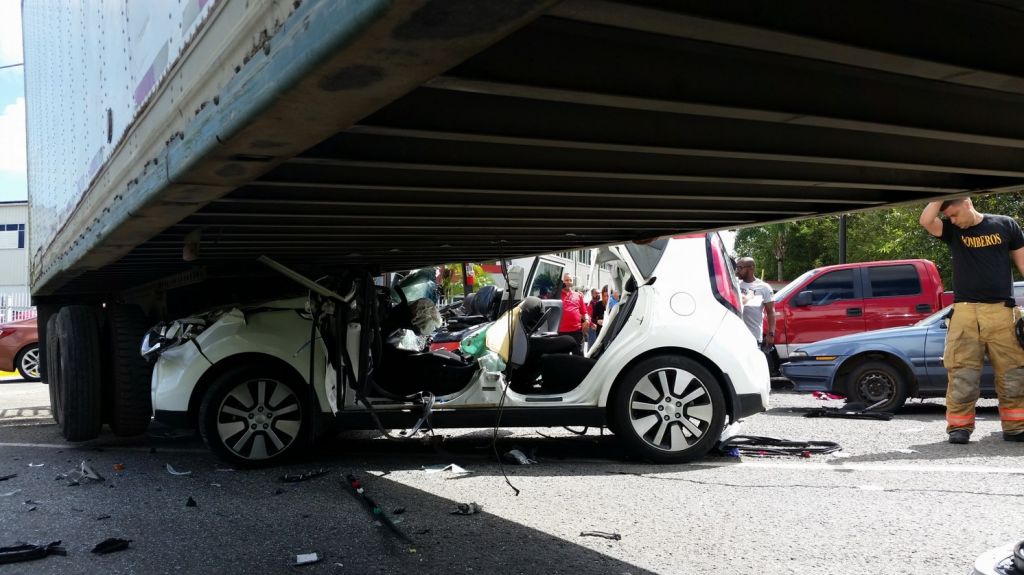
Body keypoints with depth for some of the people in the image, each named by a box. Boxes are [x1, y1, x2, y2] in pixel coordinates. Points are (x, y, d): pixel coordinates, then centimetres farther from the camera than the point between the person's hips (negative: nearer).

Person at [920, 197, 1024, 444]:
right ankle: (959, 426, 1)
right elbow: (926, 221, -9)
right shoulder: (952, 231, 11)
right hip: (965, 311, 0)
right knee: (962, 373, -5)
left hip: (1001, 310, 0)